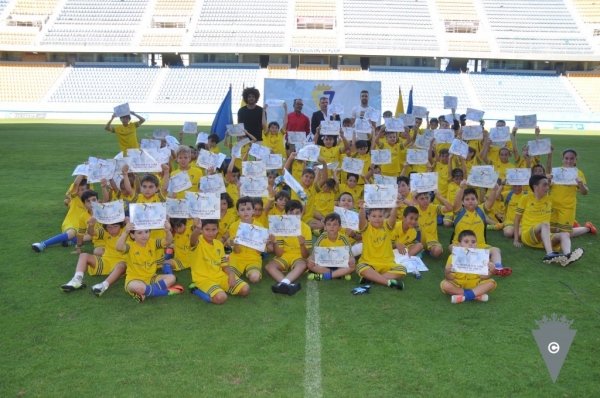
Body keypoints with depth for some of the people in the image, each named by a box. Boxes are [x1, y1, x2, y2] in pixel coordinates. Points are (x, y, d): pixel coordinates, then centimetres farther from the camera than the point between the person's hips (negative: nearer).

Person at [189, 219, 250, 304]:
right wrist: (197, 228, -62)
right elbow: (193, 240, -39)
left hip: (220, 276, 6)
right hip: (204, 279, -6)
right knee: (221, 298, -32)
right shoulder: (198, 242, -12)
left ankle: (219, 288, 12)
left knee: (245, 289, -6)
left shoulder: (219, 244, 7)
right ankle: (197, 289, -5)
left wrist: (231, 274, -9)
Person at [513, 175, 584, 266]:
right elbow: (517, 218, 5)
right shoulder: (525, 198, 2)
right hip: (528, 235, -4)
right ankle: (549, 255, -54)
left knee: (565, 234, -23)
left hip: (546, 236, 4)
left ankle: (567, 257, -55)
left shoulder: (550, 199, 13)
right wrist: (516, 239, 1)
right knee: (545, 224, -32)